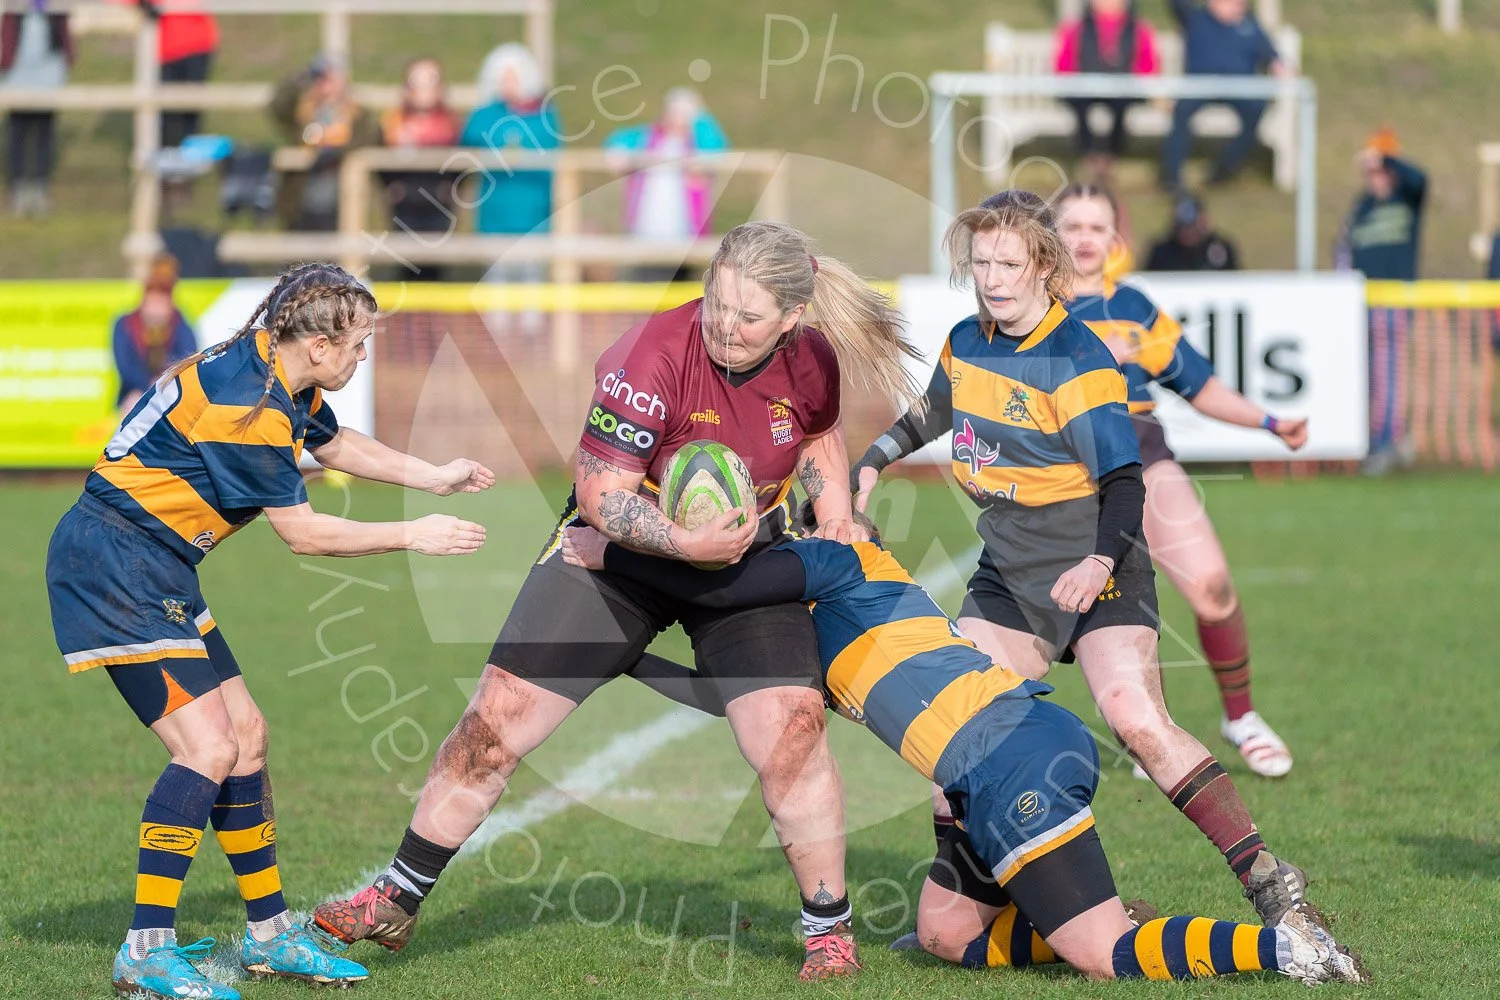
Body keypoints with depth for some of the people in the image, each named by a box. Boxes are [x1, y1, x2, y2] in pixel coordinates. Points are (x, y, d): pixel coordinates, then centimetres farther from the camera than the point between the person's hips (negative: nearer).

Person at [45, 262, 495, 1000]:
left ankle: (269, 935, 22)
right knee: (207, 747, -16)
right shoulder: (246, 405, -24)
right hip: (115, 568, -10)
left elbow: (333, 442, 27)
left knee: (243, 733, 12)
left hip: (155, 571, 10)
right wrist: (413, 536, -7)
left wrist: (432, 477, 24)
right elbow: (303, 532, -17)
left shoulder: (281, 377, 5)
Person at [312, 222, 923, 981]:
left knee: (791, 731, -15)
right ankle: (397, 902, 11)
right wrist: (685, 542, -39)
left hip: (748, 555, 2)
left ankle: (829, 927, 4)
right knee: (496, 719, -4)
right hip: (621, 547, -2)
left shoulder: (812, 362, -15)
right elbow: (600, 493, -26)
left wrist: (835, 514, -1)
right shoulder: (653, 357, -29)